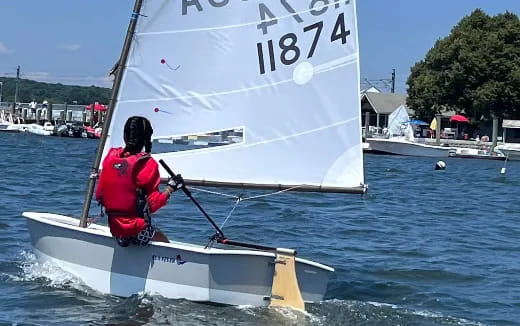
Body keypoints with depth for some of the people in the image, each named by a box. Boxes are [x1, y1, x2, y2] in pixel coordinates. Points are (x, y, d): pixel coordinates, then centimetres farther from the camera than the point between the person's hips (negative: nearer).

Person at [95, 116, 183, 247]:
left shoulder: (111, 156, 1)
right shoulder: (147, 164, -13)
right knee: (163, 241, 18)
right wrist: (171, 188, 0)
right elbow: (153, 204, -12)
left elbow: (99, 195, 7)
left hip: (114, 228, 5)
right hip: (137, 230, -5)